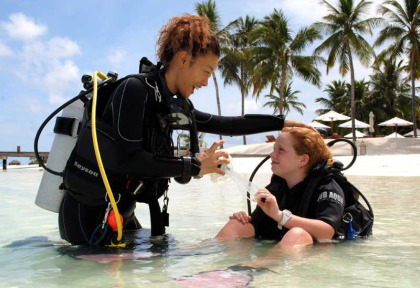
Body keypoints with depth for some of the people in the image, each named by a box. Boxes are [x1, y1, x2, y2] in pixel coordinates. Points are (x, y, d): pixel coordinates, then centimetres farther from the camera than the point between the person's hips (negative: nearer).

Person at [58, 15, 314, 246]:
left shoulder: (172, 105, 5)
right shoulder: (135, 89, -18)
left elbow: (223, 125, 13)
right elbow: (127, 159, -28)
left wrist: (281, 122, 15)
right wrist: (193, 166, -22)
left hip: (121, 210, 8)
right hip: (88, 213, -8)